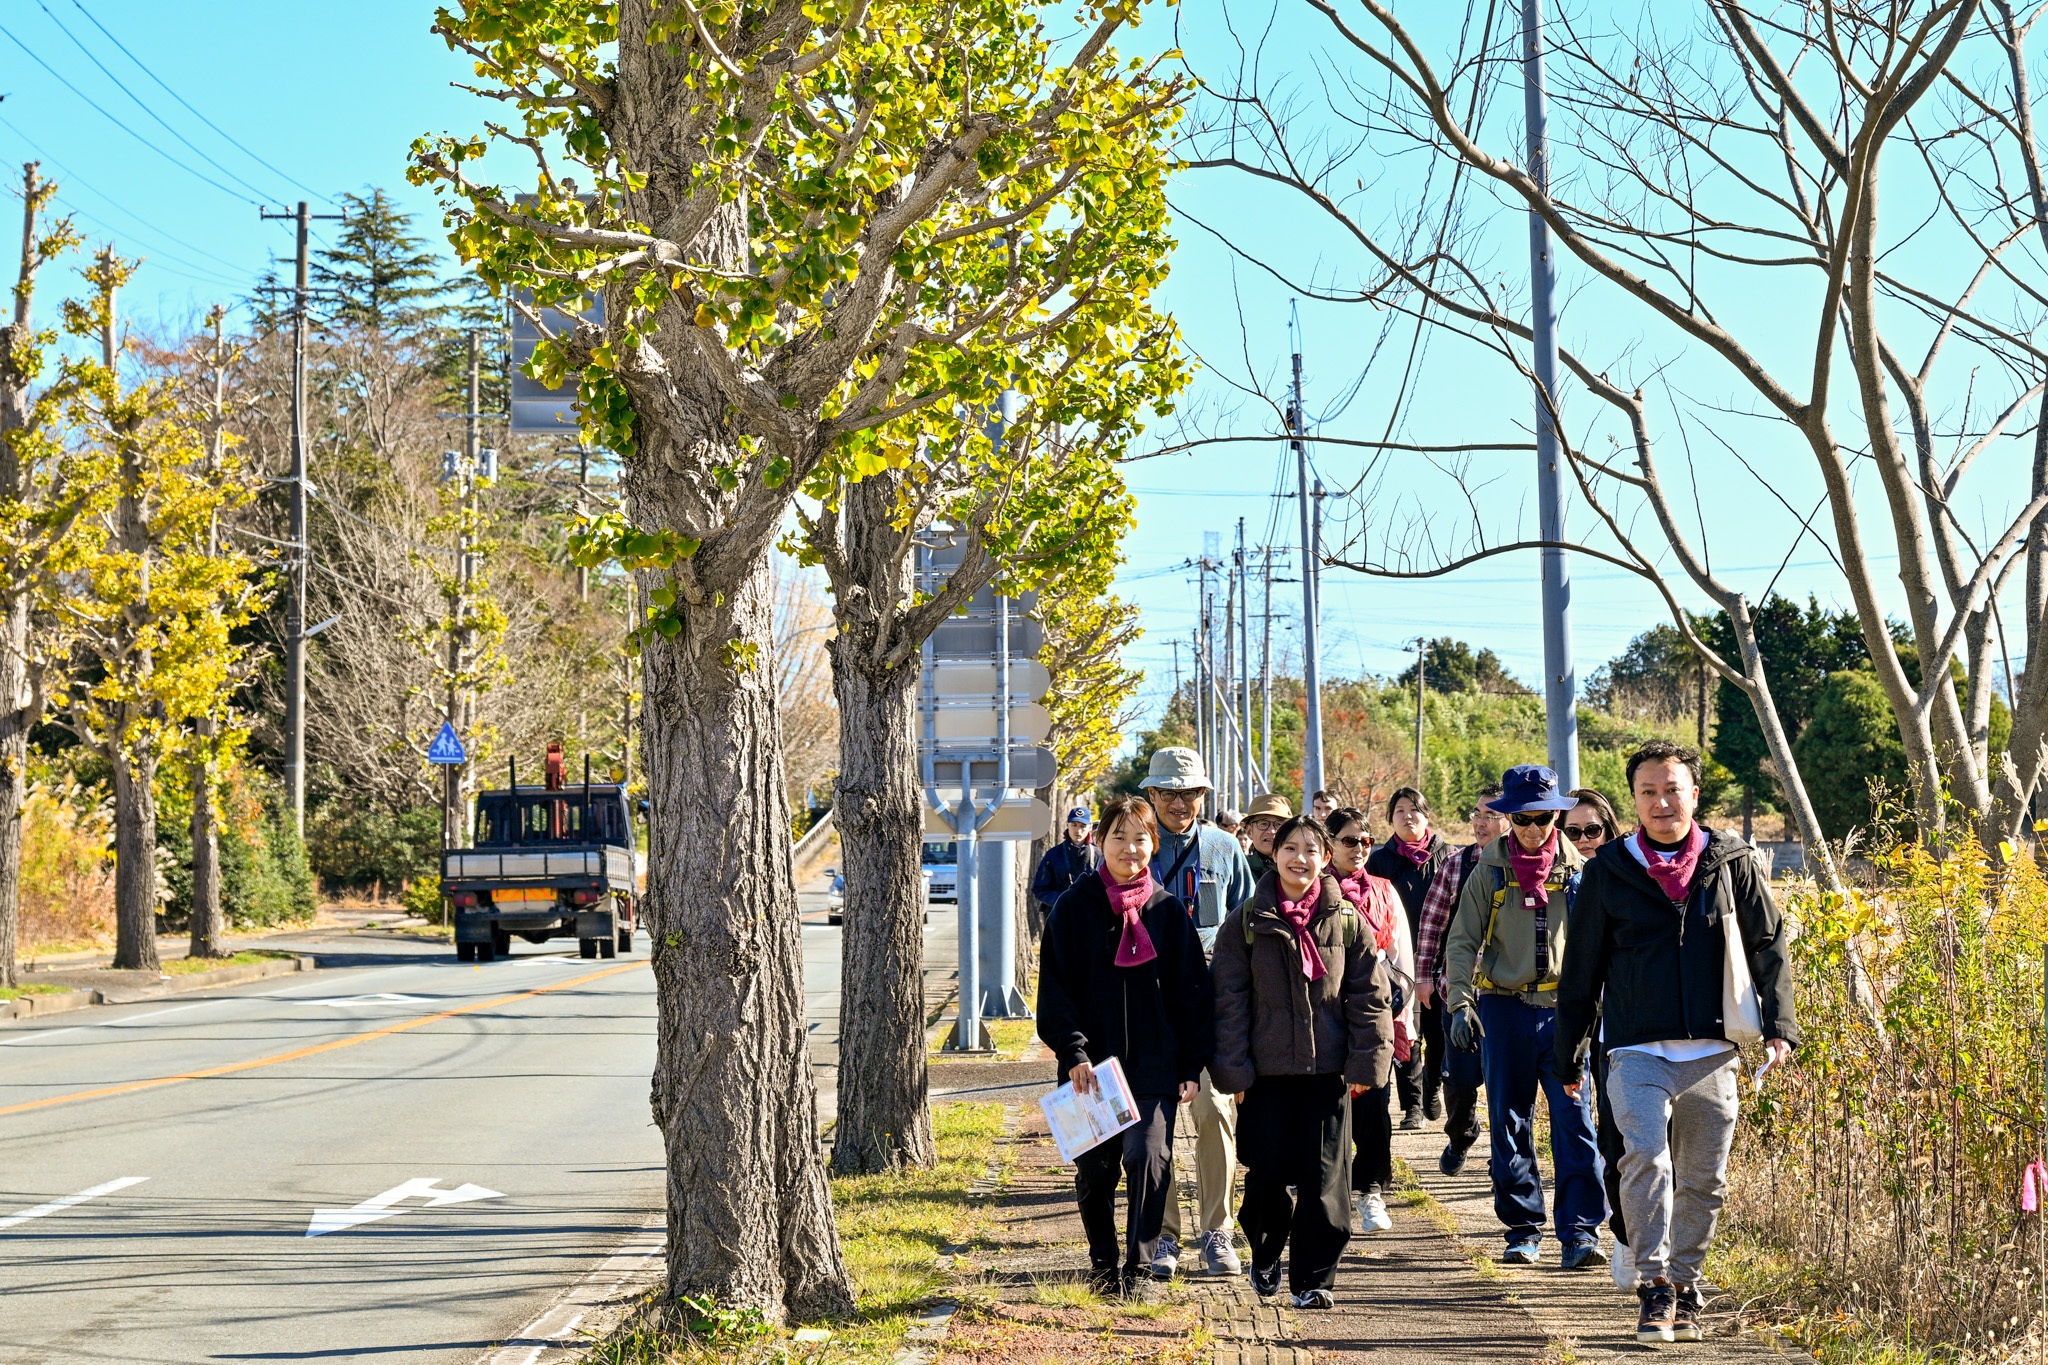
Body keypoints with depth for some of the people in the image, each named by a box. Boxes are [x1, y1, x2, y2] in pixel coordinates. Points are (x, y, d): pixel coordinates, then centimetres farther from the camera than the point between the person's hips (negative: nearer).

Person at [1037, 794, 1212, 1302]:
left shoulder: (1168, 910, 6)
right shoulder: (1075, 906, 2)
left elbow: (1191, 992, 8)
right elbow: (1056, 988, -1)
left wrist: (1191, 1065, 3)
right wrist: (1073, 1053, -12)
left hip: (1155, 1064, 0)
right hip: (1092, 1065, 0)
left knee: (1149, 1156, -13)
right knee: (1095, 1168, 7)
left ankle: (1140, 1269, -5)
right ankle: (1103, 1262, 26)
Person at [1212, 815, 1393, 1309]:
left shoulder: (1347, 920, 4)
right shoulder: (1246, 922, 1)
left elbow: (1369, 996, 6)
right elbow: (1230, 1000, 1)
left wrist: (1366, 1063, -1)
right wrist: (1233, 1071, -5)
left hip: (1327, 1069, 1)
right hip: (1267, 1069, -1)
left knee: (1324, 1175, -1)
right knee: (1269, 1171, 1)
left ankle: (1313, 1278, 7)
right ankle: (1265, 1258, 26)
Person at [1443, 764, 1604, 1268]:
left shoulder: (1576, 871, 5)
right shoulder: (1490, 873, 5)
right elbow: (1461, 942, 5)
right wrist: (1459, 1003, -7)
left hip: (1563, 1009, -1)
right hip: (1505, 1008, 1)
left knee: (1573, 1120, -9)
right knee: (1509, 1123, 5)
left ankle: (1579, 1233, -8)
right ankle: (1523, 1231, 14)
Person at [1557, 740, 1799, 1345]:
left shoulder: (1731, 865, 6)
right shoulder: (1610, 871, 4)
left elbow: (1770, 949, 8)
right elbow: (1582, 970, 10)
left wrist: (1778, 1028, -4)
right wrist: (1568, 1054, 12)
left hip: (1713, 1053, 2)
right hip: (1639, 1052, -2)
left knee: (1703, 1180, 7)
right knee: (1646, 1157, -21)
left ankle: (1685, 1288, 22)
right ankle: (1654, 1288, -16)